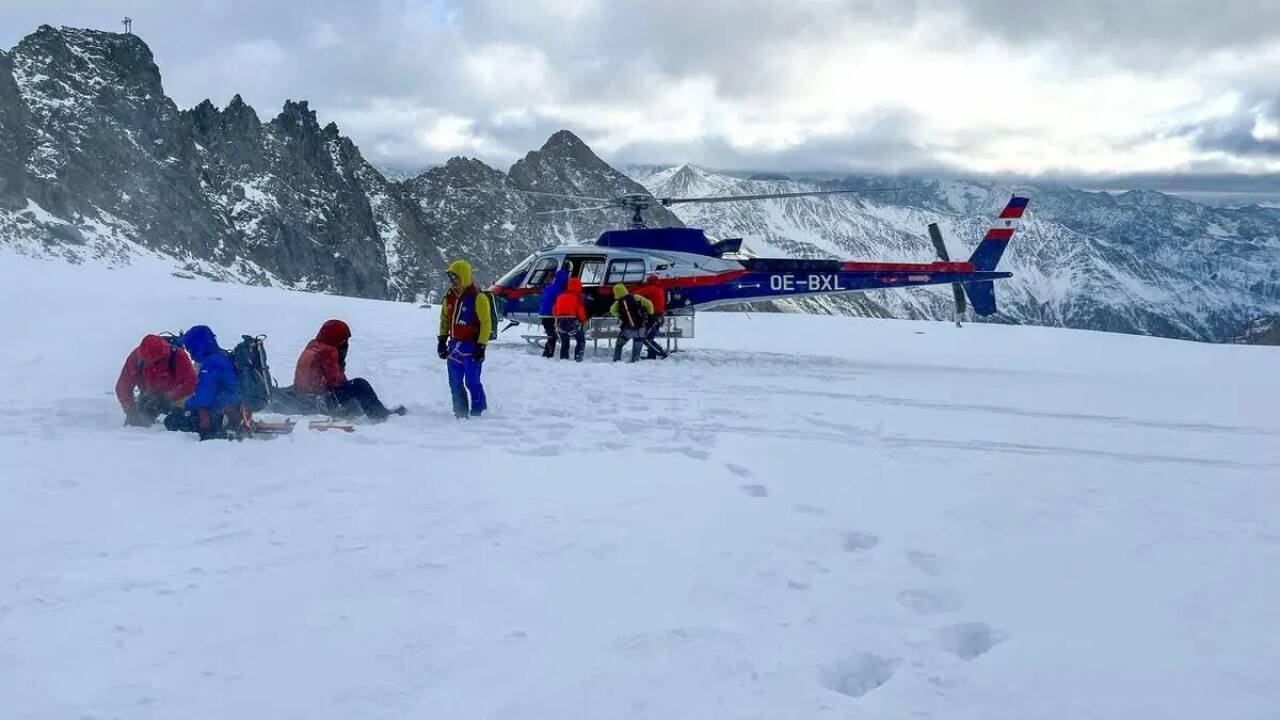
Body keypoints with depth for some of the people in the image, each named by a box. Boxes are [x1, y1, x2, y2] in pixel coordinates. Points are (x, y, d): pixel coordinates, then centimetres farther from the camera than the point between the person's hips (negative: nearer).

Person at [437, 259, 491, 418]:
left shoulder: (477, 298, -12)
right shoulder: (450, 297, 10)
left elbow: (486, 323, -12)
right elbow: (444, 319, 21)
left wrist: (481, 346, -15)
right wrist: (442, 340, 16)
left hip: (471, 346, -7)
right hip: (454, 345, 7)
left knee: (472, 382, -7)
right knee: (455, 383, 9)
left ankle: (479, 412, 4)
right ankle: (460, 413, 18)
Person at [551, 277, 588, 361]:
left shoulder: (560, 296, 12)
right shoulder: (577, 297, -5)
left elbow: (554, 311, 16)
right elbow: (581, 311, -9)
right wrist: (584, 321, 6)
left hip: (560, 322, 5)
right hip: (573, 322, -5)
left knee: (564, 342, 20)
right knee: (581, 340, 8)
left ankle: (563, 358, 14)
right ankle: (578, 357, -5)